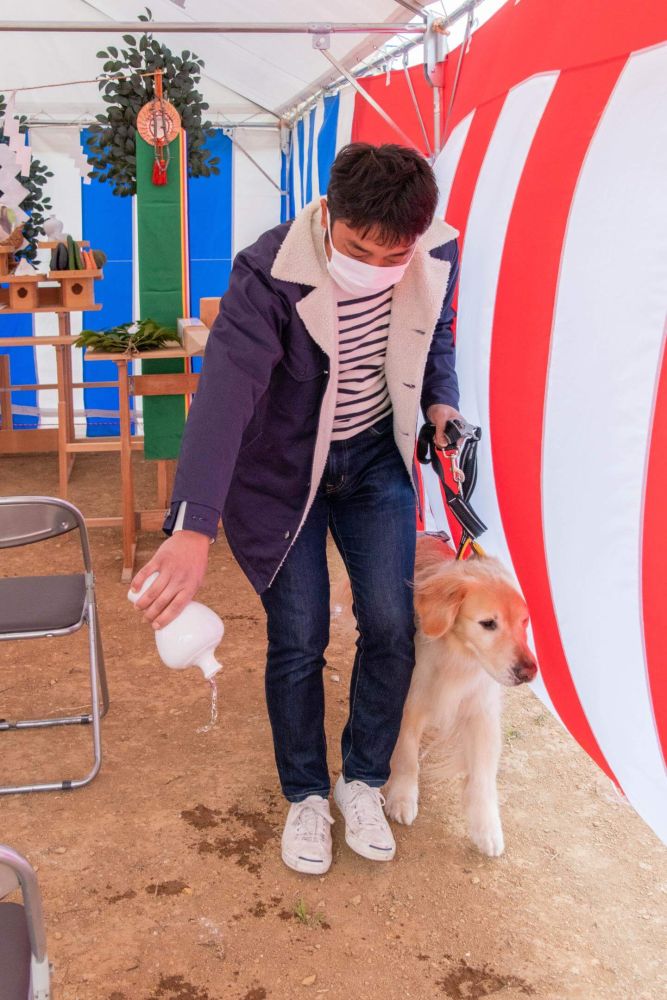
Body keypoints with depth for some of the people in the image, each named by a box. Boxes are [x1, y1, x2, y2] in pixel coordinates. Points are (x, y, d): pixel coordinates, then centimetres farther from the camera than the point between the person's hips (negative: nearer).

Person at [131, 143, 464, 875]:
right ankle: (305, 796, 25)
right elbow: (225, 390, -42)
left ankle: (362, 781, 24)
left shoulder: (438, 256, -15)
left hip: (376, 458, 4)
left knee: (391, 627, 0)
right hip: (281, 472, -3)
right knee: (297, 643, 1)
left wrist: (440, 403, -11)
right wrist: (194, 527, -53)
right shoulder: (270, 273, -30)